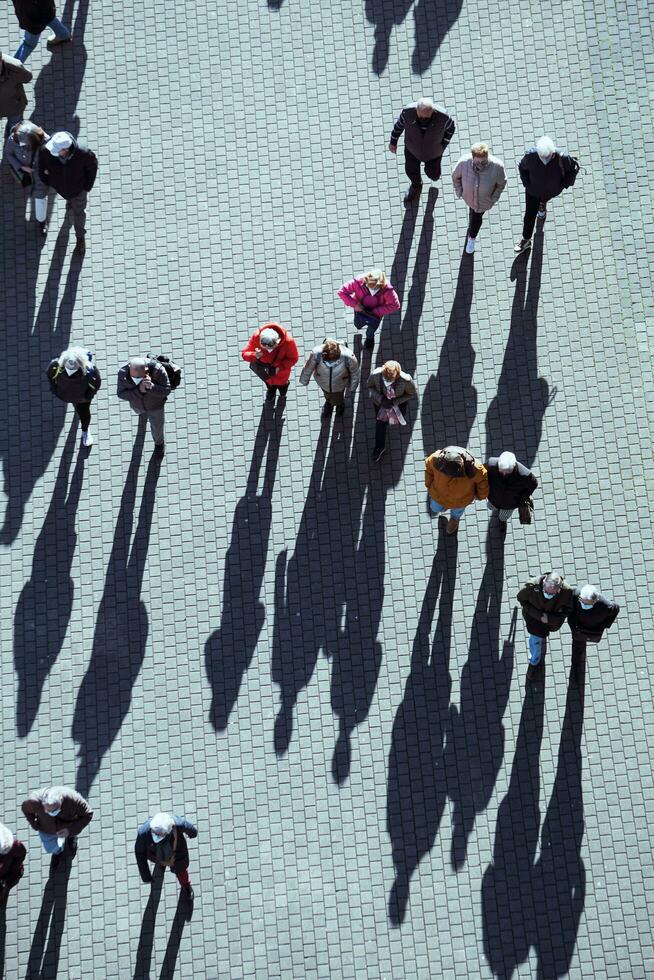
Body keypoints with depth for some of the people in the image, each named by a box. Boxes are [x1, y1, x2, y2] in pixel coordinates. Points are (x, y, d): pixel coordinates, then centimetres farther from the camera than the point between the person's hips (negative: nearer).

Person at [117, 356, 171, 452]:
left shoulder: (157, 370, -42)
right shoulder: (123, 373, -37)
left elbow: (166, 390, -32)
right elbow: (121, 394, -28)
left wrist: (151, 387, -52)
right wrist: (139, 390, -46)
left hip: (155, 405, -2)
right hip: (136, 404, 2)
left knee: (156, 427, 22)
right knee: (139, 411, 37)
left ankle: (159, 442, 57)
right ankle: (143, 412, 76)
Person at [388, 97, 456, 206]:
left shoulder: (443, 116, -37)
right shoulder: (408, 111, -35)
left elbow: (450, 127, -13)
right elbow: (399, 124, -12)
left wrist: (443, 146, -7)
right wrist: (393, 141, 1)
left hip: (433, 151, -1)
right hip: (412, 148, 1)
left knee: (433, 174, 22)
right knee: (411, 170, 26)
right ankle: (416, 186, 61)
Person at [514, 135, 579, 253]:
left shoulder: (561, 158, -37)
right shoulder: (530, 155, -35)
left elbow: (574, 167, -15)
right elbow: (522, 167, -11)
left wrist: (563, 185, -14)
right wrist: (527, 184, -12)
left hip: (551, 191, 0)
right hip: (533, 190, 0)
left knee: (544, 199, 35)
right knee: (530, 215, 13)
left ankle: (542, 204, 73)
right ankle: (526, 240, 36)